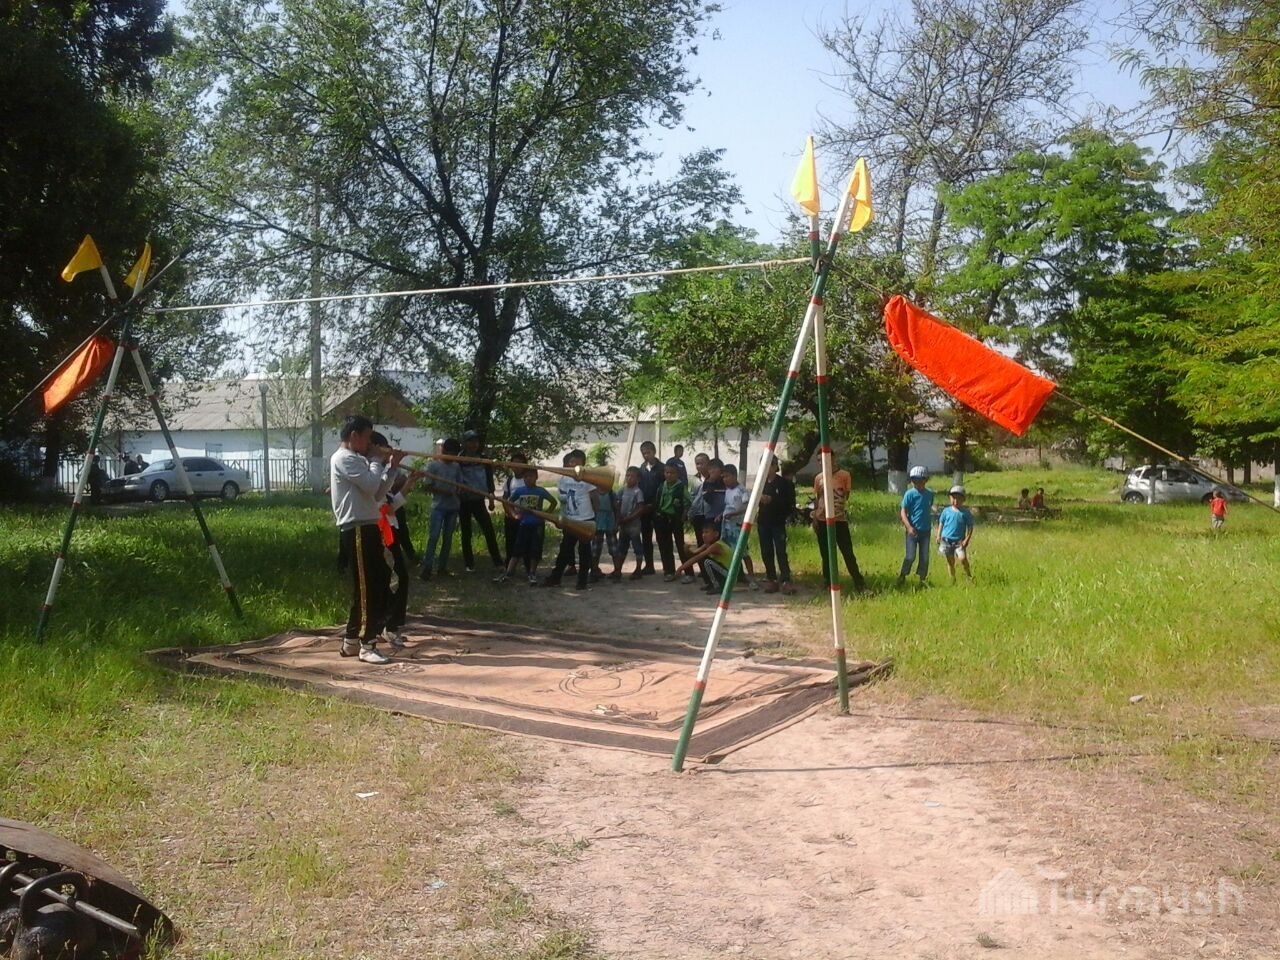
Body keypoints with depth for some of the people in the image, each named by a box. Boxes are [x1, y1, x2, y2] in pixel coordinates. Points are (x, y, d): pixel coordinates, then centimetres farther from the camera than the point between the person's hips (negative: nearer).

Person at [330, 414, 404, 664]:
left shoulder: (356, 459, 22)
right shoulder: (344, 458, -10)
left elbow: (377, 494, 18)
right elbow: (373, 485, -20)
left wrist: (392, 467, 10)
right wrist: (377, 461, -4)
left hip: (367, 529, 10)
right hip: (358, 531, -10)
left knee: (372, 585, 13)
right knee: (368, 588, -8)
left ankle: (351, 641, 20)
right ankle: (367, 646, -3)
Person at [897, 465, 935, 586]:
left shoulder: (930, 494, 3)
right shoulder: (909, 494, -9)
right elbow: (903, 512, -10)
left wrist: (930, 524, 13)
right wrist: (909, 527, -21)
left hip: (925, 531, 4)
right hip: (912, 530, -4)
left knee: (925, 558, 6)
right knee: (911, 556, -8)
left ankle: (922, 579, 19)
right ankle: (902, 576, 11)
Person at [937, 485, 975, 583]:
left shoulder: (966, 513, -2)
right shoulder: (946, 511, 4)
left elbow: (970, 527, 1)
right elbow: (941, 523, 13)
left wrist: (967, 539, -9)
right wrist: (938, 536, 6)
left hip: (959, 541, -2)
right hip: (946, 540, 2)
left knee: (963, 558, -20)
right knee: (950, 562, 8)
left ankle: (969, 575, 3)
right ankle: (953, 580, 22)